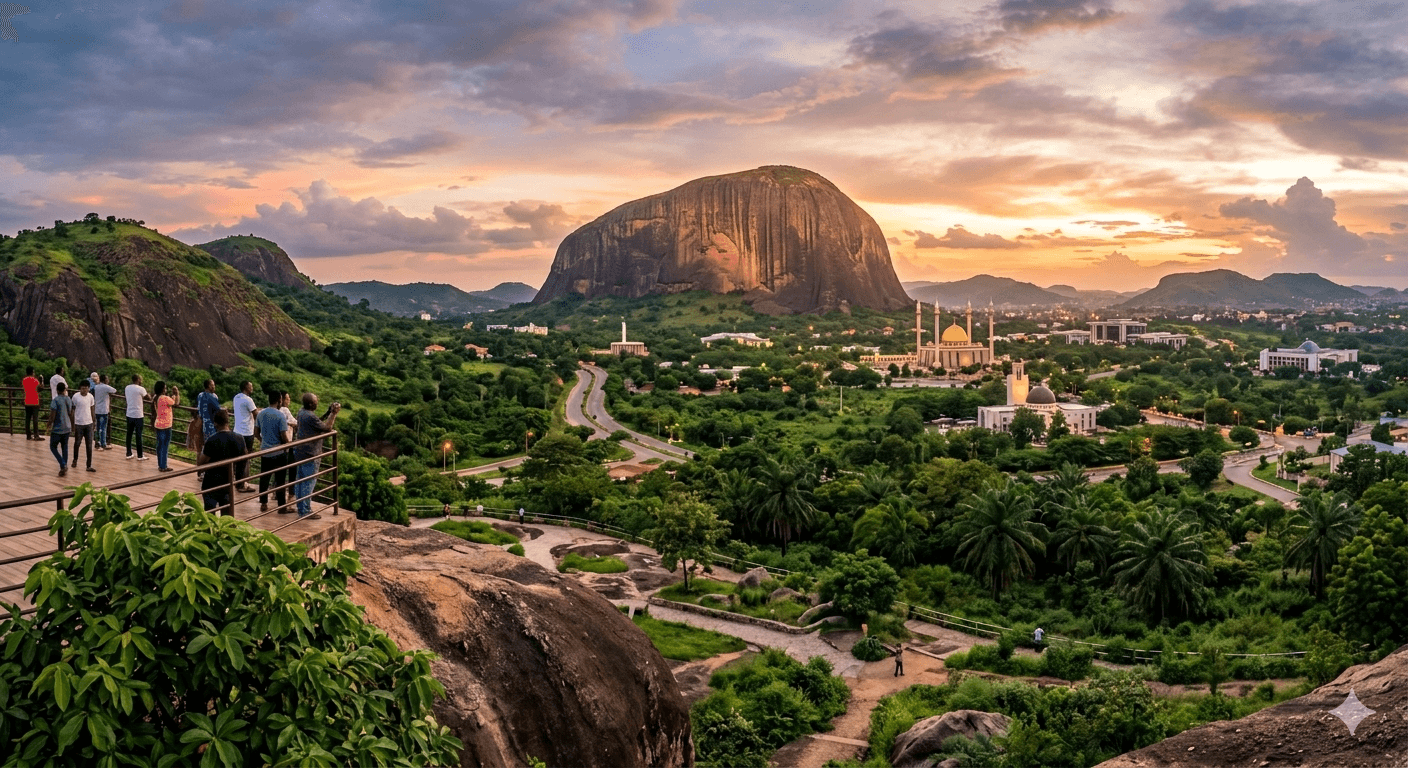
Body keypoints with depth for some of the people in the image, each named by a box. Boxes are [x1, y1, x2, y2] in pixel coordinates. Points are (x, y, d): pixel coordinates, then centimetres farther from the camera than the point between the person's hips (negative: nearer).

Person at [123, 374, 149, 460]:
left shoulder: (127, 388, 5)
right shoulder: (141, 389, -15)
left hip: (129, 414, 6)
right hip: (138, 415, -6)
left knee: (129, 434, 13)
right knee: (138, 435, 0)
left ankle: (129, 454, 19)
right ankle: (140, 456, 5)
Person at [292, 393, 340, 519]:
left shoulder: (301, 413, 6)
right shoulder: (310, 417, -23)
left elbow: (318, 422, 16)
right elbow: (327, 428, -17)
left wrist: (329, 413, 10)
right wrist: (333, 414, -11)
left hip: (300, 453, 10)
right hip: (309, 455, -10)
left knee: (301, 481, 16)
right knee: (309, 482, -2)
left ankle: (301, 509, 25)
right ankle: (306, 511, 4)